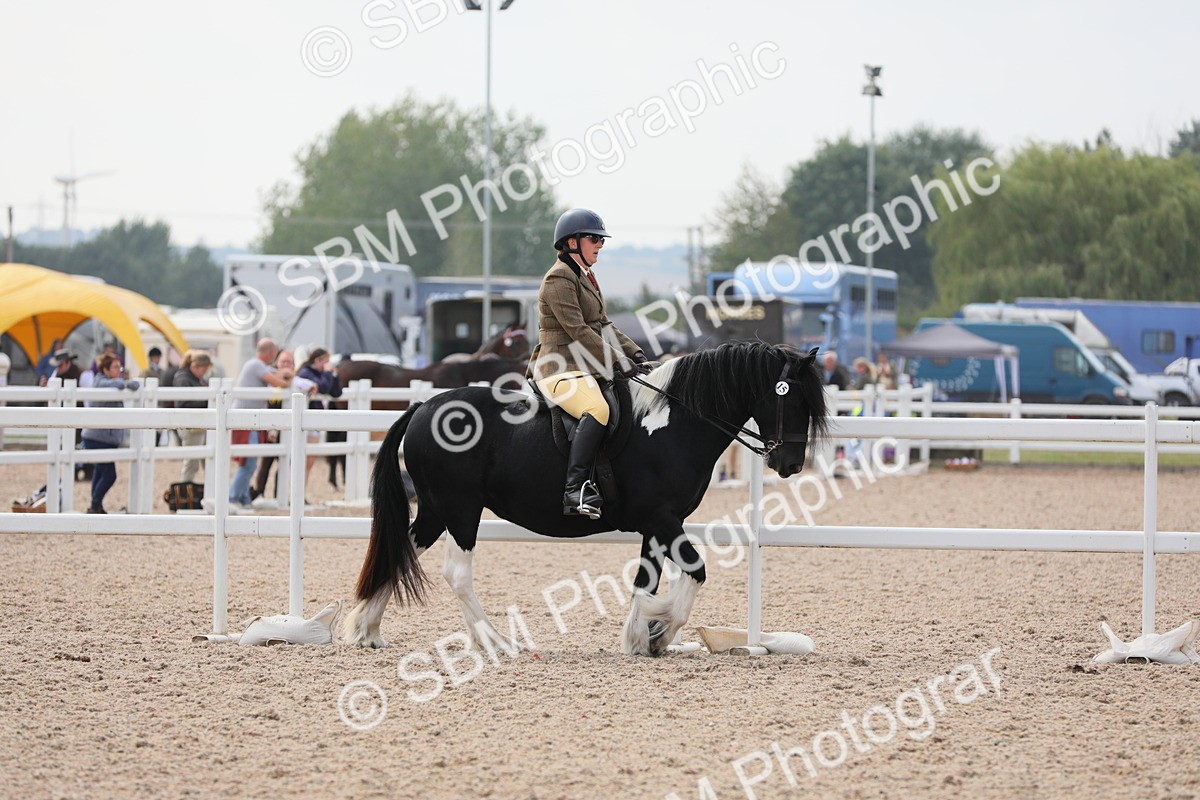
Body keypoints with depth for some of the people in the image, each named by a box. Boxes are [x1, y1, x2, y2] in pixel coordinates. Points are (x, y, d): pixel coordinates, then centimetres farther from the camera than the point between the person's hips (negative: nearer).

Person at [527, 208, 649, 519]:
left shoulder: (585, 277, 22)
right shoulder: (559, 279, -10)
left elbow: (602, 326, 25)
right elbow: (578, 331, -18)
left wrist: (633, 352, 9)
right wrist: (617, 360, -20)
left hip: (584, 368, 11)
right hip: (560, 371, -11)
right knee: (597, 409, -36)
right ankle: (576, 489, -45)